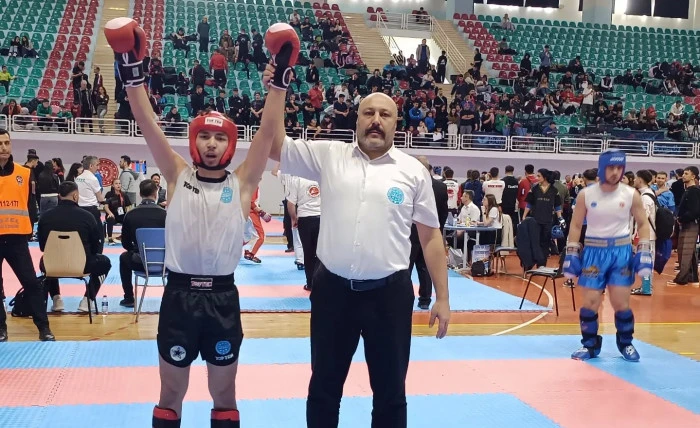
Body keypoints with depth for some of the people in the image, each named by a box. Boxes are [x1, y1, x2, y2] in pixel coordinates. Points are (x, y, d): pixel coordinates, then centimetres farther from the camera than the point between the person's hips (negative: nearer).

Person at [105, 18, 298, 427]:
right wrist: (133, 74, -15)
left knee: (224, 395, 15)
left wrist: (278, 82, -15)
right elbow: (149, 126, -6)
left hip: (222, 295, 0)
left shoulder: (241, 183, 1)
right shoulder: (178, 176, 2)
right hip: (179, 293, 0)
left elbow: (267, 132, -7)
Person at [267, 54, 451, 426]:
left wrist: (442, 298, 1)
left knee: (390, 391, 14)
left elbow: (430, 236, 3)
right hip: (333, 289, 1)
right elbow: (273, 144, -2)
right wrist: (278, 87, -9)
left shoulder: (413, 171, 0)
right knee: (324, 385, 16)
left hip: (390, 292, 0)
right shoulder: (329, 156, 2)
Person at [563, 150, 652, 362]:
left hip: (621, 251, 0)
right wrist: (571, 254, -4)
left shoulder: (631, 195, -3)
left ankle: (626, 343, 24)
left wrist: (643, 252, -4)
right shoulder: (585, 195, -4)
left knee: (621, 303, 3)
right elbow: (576, 226, 1)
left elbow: (643, 224, 5)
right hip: (594, 251, 0)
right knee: (590, 302, 2)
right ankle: (590, 345, 18)